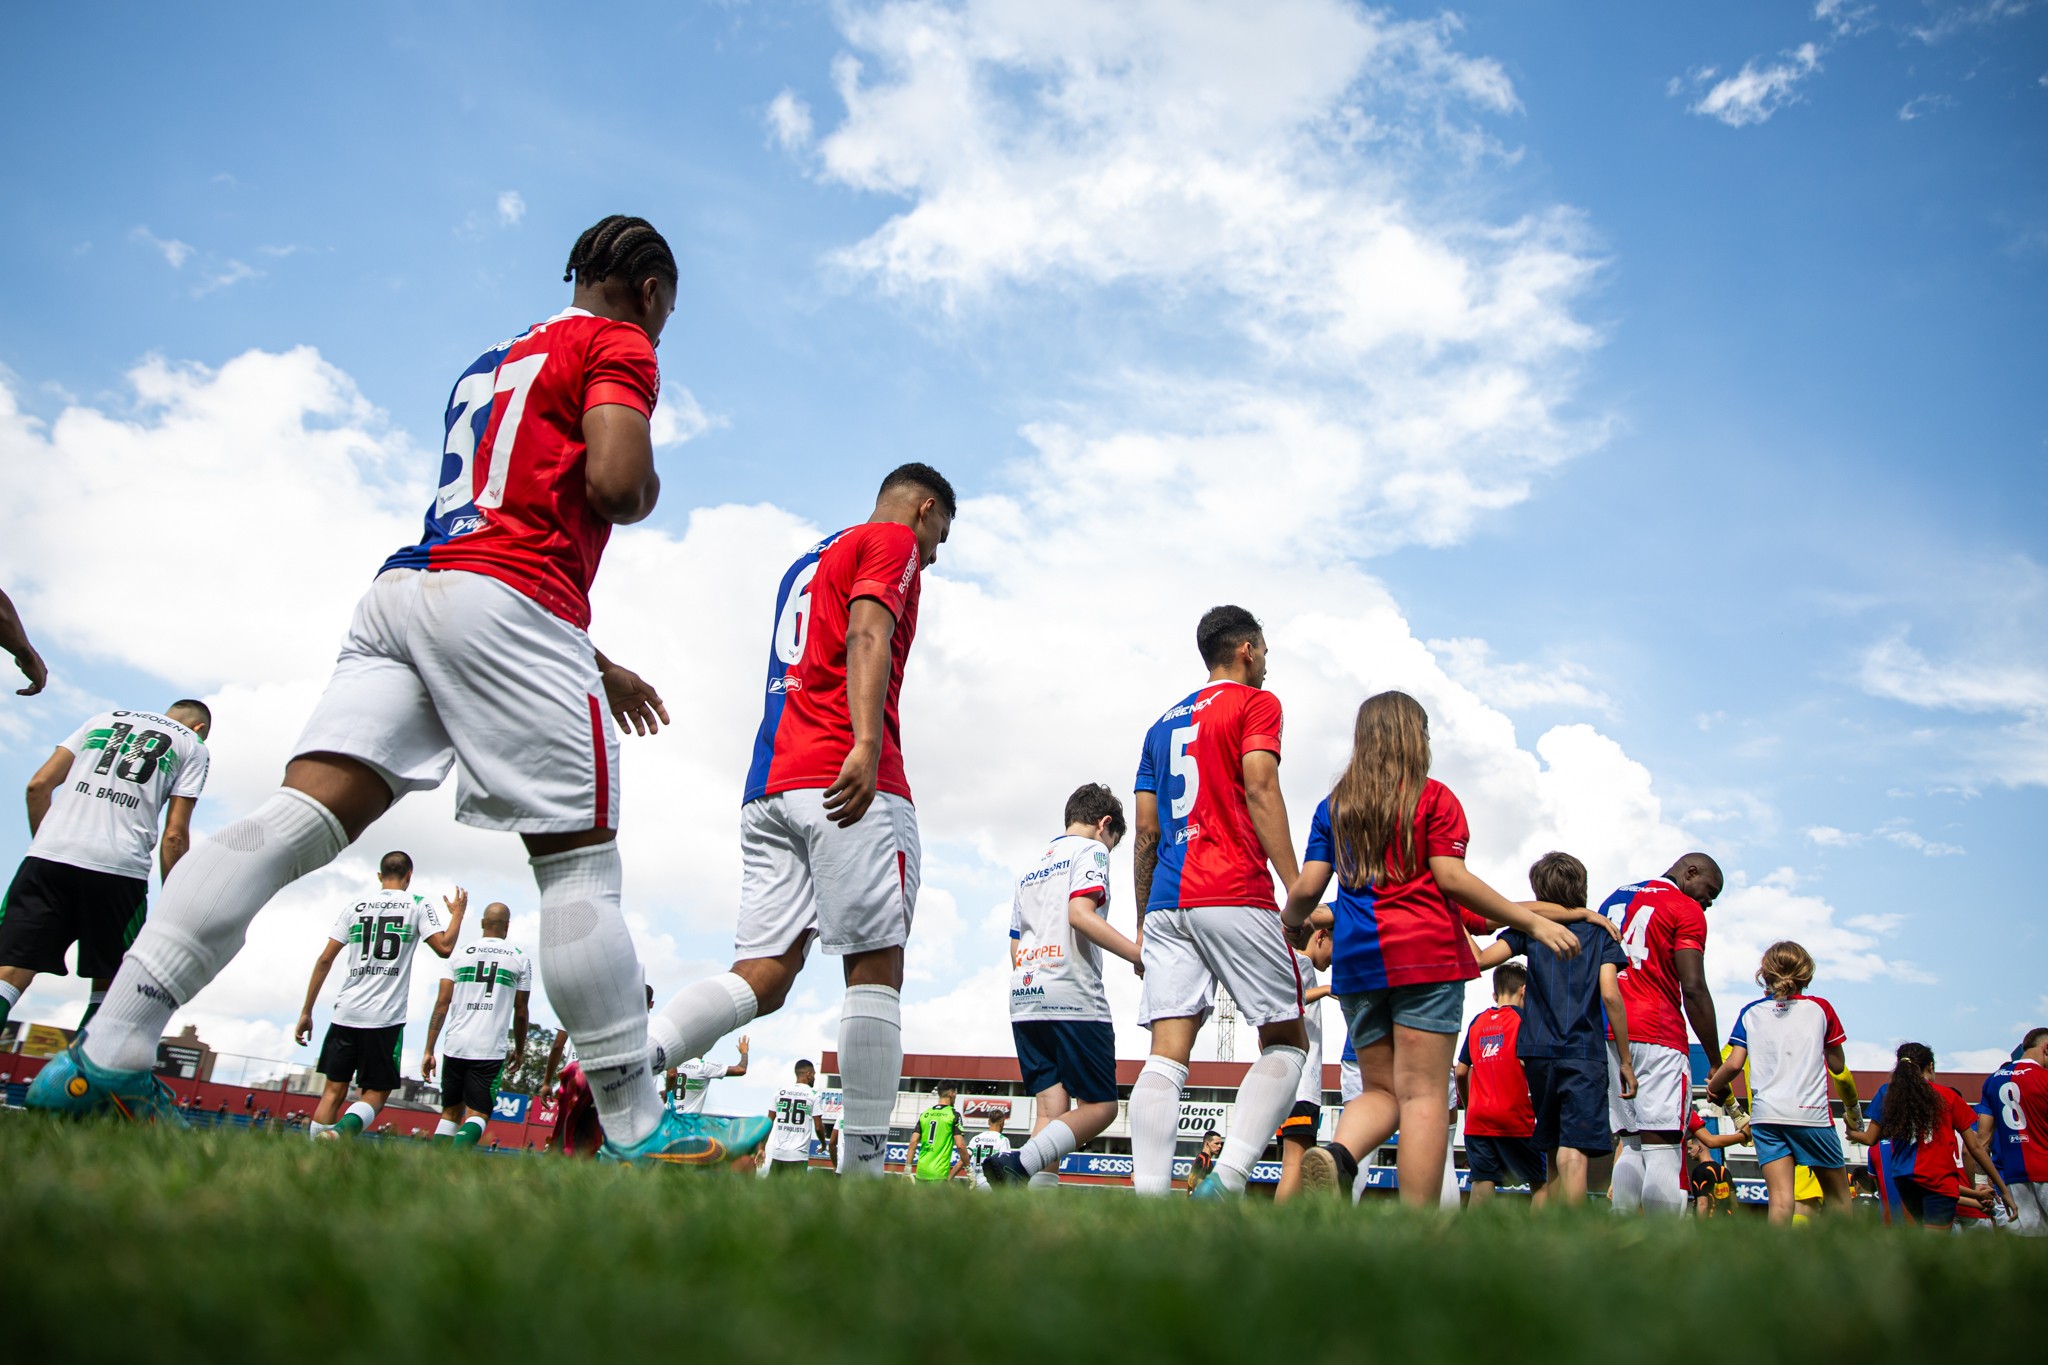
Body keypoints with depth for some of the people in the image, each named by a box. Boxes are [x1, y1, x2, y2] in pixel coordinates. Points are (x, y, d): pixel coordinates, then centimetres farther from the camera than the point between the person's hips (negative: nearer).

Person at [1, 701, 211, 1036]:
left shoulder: (103, 719, 25)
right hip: (118, 870, -2)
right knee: (108, 984, 14)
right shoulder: (192, 746, 14)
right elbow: (174, 835, 4)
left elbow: (38, 786, 16)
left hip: (48, 857, 2)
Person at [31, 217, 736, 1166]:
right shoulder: (619, 347, 7)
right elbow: (614, 484, -12)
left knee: (305, 814, -6)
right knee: (579, 861, -6)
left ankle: (104, 1056, -17)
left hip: (404, 587, 8)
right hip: (504, 601, -7)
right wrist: (649, 490, 14)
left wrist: (592, 666, 37)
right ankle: (636, 1131, -3)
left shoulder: (492, 362, 34)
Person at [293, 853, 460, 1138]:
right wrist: (458, 913, 14)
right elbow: (444, 947, -3)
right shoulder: (418, 905, 3)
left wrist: (306, 1012, 11)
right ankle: (337, 1132, -21)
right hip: (386, 1018, -3)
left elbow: (325, 959, 7)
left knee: (334, 1091, 10)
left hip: (346, 1014, 3)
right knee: (376, 1094, 4)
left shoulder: (355, 906, 10)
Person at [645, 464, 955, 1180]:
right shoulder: (895, 541, 6)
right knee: (876, 969, -4)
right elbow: (866, 636, -12)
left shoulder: (808, 561, 32)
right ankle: (863, 1168, -3)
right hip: (846, 782, -8)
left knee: (762, 977, 2)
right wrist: (866, 745, -24)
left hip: (769, 785, 8)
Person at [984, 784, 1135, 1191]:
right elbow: (1080, 913, -16)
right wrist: (1139, 955, -18)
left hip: (1024, 1002, 8)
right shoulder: (1090, 850, 2)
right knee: (1099, 1107, -2)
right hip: (1073, 998, -7)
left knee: (1053, 1108, 5)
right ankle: (1018, 1164, -23)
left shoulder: (1031, 868, 26)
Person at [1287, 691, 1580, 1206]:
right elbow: (1451, 877, -7)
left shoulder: (1335, 804, 12)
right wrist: (1533, 921, -1)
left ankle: (1336, 1153, -17)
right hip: (1426, 954, -4)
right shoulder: (1433, 797, 2)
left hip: (1357, 961, 4)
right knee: (1423, 1094, -3)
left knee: (1382, 1088, 12)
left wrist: (1290, 921, 27)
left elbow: (1308, 887, 6)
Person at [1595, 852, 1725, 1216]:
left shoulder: (1614, 899, 22)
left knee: (1628, 1146, 8)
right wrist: (1717, 1063, -5)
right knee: (1664, 1148, -8)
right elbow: (1694, 989, -9)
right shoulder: (1686, 909, 0)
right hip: (1657, 1037, -7)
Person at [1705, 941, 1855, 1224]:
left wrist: (1713, 1086, 16)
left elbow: (1735, 1064, -1)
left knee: (1781, 1195, -5)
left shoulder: (1751, 1012, 7)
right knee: (1837, 1193, 15)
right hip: (1811, 1112, -1)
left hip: (1765, 1113, 1)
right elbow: (1838, 1065, 11)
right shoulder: (1820, 1008, 6)